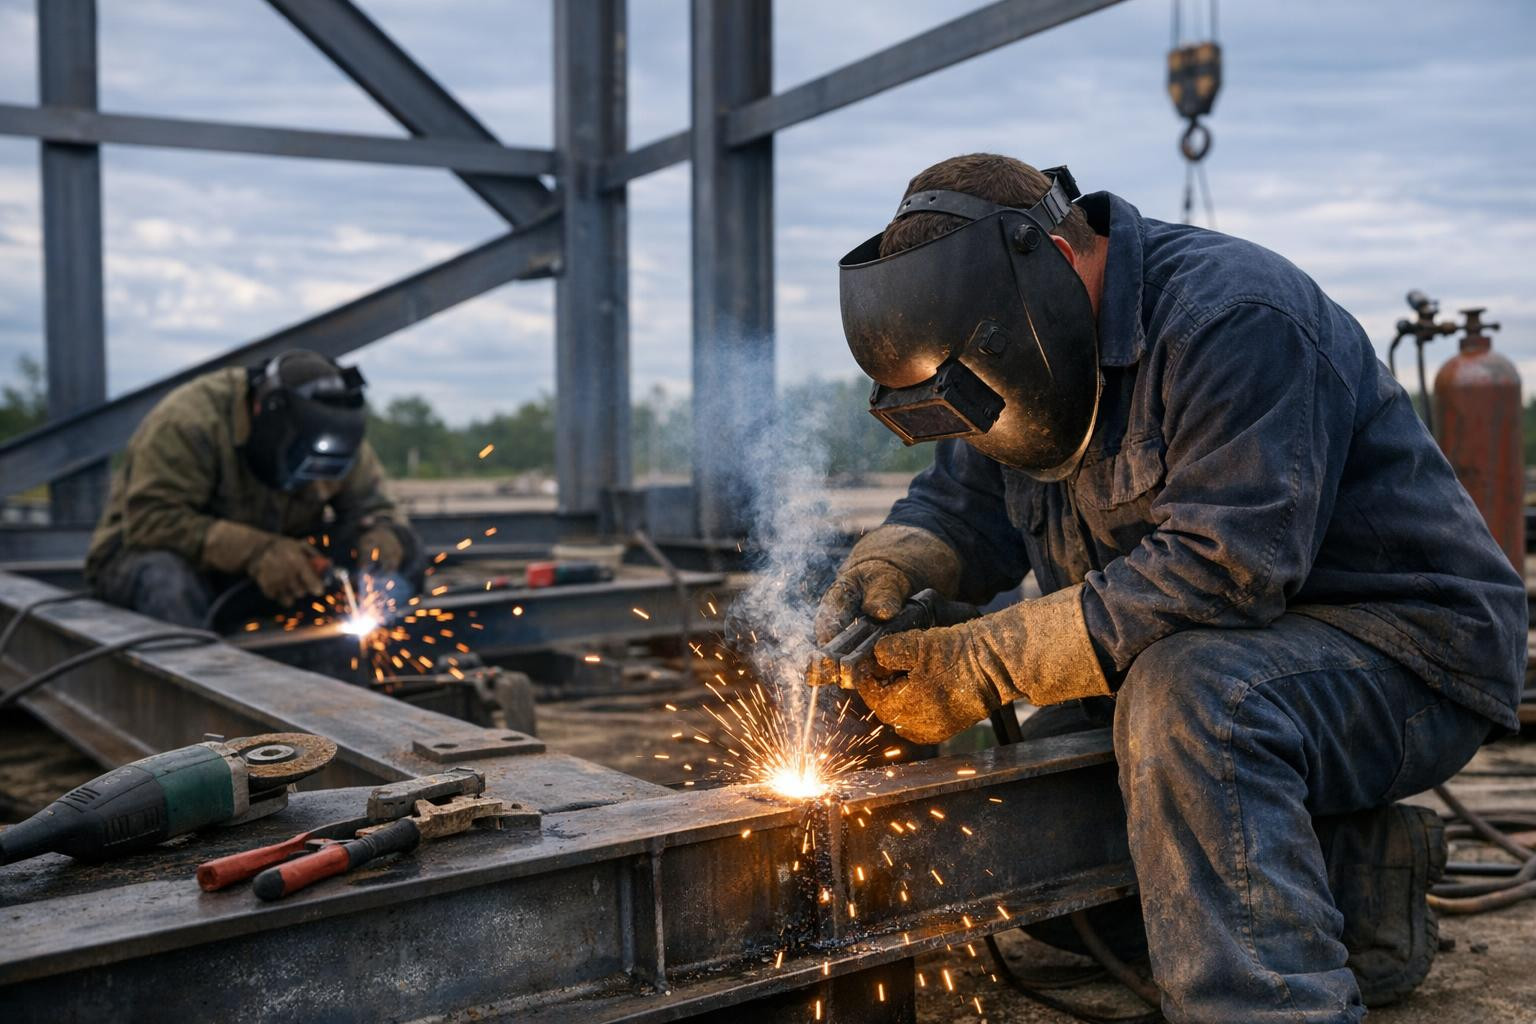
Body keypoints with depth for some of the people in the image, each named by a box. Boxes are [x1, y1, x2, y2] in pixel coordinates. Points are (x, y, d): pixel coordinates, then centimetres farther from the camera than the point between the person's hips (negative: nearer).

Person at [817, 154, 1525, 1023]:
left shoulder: (1232, 319, -23)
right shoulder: (1025, 352, 5)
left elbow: (1222, 568, -32)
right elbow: (961, 503, 10)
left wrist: (988, 666, -32)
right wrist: (886, 567, -14)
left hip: (1403, 651, -9)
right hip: (1226, 656, 9)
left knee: (1180, 696, -36)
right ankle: (1350, 883, 6)